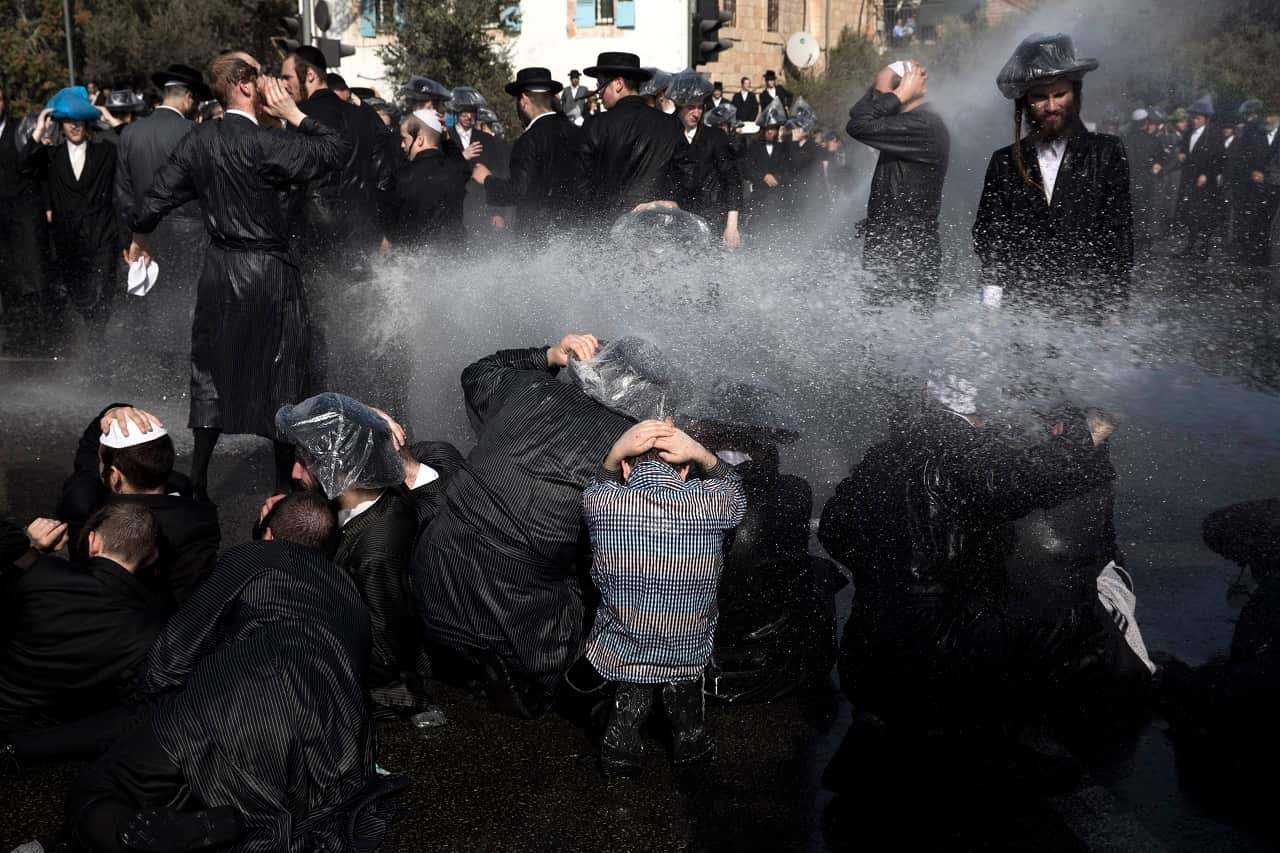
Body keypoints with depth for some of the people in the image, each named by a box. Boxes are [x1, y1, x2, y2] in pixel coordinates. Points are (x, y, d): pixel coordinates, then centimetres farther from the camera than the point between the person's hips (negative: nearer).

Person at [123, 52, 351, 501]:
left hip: (219, 270, 6)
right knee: (281, 374, 6)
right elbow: (337, 151, -18)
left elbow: (155, 201, 7)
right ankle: (286, 478, 14)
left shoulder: (197, 140, 1)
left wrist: (138, 240, 25)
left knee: (212, 372, 14)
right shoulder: (263, 142, -18)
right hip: (269, 275, -6)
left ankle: (198, 479, 20)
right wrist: (294, 113, -10)